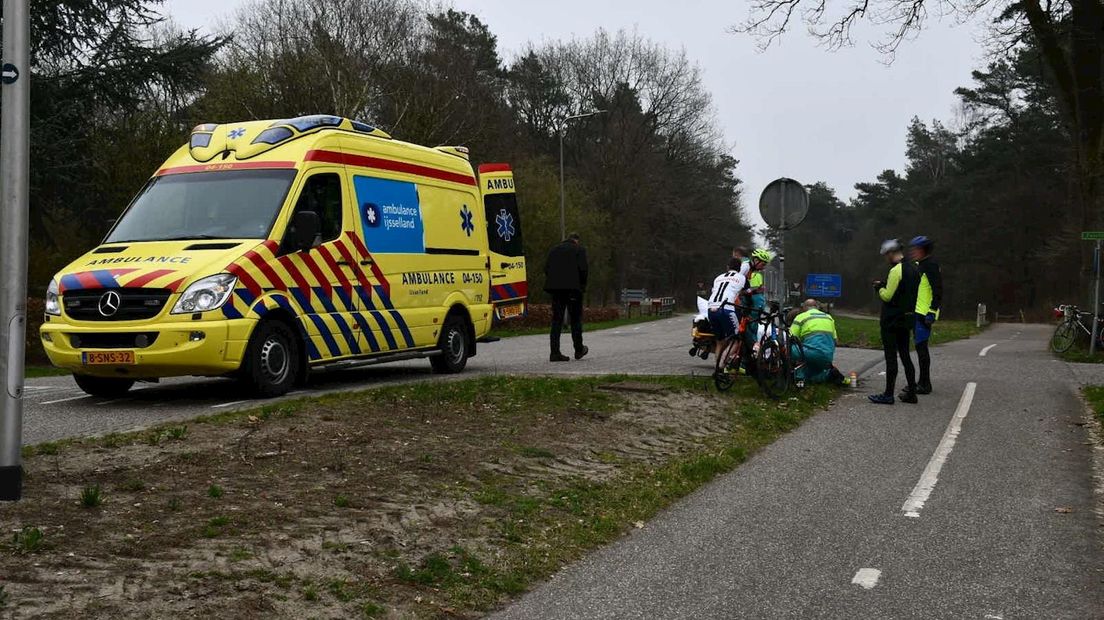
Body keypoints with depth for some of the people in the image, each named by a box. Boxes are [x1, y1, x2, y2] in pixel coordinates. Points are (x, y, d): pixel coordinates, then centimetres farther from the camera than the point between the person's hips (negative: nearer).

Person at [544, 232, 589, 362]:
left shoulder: (554, 250, 16)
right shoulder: (579, 249, 3)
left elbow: (546, 269, 9)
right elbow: (582, 269, -7)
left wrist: (554, 283, 13)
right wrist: (583, 285, 4)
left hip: (555, 288, 4)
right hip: (573, 288, -4)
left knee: (556, 320, 3)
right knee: (576, 319, 9)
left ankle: (555, 353, -3)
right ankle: (579, 350, 17)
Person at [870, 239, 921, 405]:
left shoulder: (896, 270, -17)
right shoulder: (913, 269, 11)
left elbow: (887, 296, -18)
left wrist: (879, 288, 1)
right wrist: (885, 286, 14)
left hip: (892, 321, -9)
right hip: (907, 319, 9)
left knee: (891, 357, -5)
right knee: (905, 355, 15)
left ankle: (888, 394, -2)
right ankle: (911, 392, 17)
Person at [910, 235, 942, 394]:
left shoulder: (930, 265, -12)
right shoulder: (918, 266, 18)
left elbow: (938, 291, -18)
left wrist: (932, 312, -22)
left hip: (924, 314, -10)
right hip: (917, 313, 10)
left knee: (921, 346, -8)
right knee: (920, 347, 12)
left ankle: (925, 384, -5)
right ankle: (923, 382, 19)